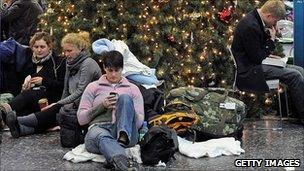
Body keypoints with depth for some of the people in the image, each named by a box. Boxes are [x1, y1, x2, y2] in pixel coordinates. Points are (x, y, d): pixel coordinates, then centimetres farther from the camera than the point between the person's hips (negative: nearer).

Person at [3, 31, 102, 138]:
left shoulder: (88, 64, -11)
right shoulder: (70, 63, 15)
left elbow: (80, 93, -17)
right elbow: (66, 91, 14)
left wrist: (58, 104, -18)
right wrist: (59, 105, -2)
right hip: (75, 104, 7)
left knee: (57, 110, -26)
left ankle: (19, 121, -37)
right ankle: (22, 129, -40)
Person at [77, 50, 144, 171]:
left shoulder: (132, 89, 23)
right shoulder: (93, 87, 22)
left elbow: (139, 122, 14)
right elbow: (81, 119, 13)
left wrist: (124, 107, -5)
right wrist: (102, 105, -1)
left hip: (128, 133, 1)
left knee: (125, 98, -25)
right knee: (102, 137, -40)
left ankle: (123, 139, -47)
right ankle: (122, 161, -71)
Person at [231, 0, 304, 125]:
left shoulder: (255, 20, 8)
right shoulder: (250, 26, -24)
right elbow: (256, 58, -19)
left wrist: (267, 54, 8)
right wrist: (271, 40, -12)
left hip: (254, 64, 10)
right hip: (248, 72, -10)